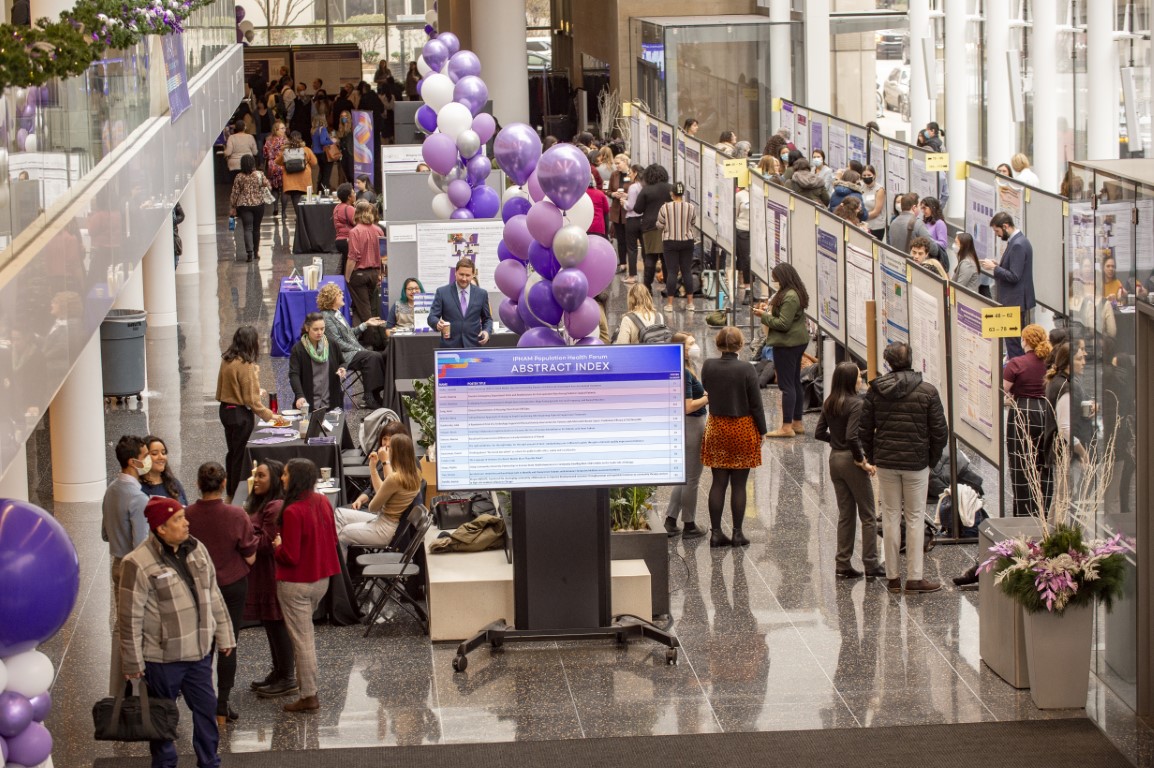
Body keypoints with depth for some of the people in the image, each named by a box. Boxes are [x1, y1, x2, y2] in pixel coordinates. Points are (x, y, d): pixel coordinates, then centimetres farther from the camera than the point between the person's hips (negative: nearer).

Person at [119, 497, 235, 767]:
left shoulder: (196, 550, 3)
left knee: (206, 707, 14)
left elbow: (214, 596, 12)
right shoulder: (139, 563, -17)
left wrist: (223, 635, 13)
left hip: (199, 652, 6)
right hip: (163, 656, -6)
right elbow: (130, 617, -13)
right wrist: (133, 662, -11)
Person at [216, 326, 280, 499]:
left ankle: (231, 493, 29)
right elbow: (251, 400, -20)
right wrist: (270, 415, -10)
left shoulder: (226, 360, 2)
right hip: (240, 414, -8)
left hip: (226, 410, 8)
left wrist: (256, 392, 20)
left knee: (232, 451, 20)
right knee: (241, 455, 3)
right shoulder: (245, 365, -21)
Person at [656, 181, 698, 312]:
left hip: (670, 242, -1)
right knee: (686, 271, 9)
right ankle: (690, 302, 11)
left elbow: (660, 225, -4)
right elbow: (693, 223, 5)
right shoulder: (691, 208, -7)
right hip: (687, 241, 1)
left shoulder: (665, 208, -11)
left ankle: (669, 303, 0)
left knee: (671, 272, 2)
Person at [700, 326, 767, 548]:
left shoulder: (708, 366, -7)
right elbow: (756, 403, -10)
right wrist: (762, 430, 0)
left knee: (718, 482, 9)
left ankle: (716, 532, 9)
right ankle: (737, 533, 9)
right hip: (743, 429, -3)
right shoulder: (746, 369, -15)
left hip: (716, 428, 3)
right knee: (738, 484, 5)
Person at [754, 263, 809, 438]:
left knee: (786, 385, -6)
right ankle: (797, 423, 23)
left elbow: (783, 324, -24)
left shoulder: (789, 297, -21)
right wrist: (769, 312, 7)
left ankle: (787, 427, -4)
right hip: (798, 342, 11)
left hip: (787, 345, -11)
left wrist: (764, 316, -14)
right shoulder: (797, 293, 12)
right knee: (795, 383, 16)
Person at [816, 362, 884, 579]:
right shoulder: (856, 404, -17)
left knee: (845, 514, 15)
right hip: (851, 460, -7)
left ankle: (842, 565, 14)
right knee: (868, 516, 4)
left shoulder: (828, 404, 5)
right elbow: (852, 436, -25)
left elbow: (819, 433, 7)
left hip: (835, 459, 7)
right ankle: (871, 565, 6)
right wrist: (862, 460, -15)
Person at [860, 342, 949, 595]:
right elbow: (940, 431, -6)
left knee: (891, 517, 10)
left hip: (885, 462, 2)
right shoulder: (927, 391, -8)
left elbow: (864, 429, 2)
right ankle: (915, 577, 5)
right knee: (915, 518, 6)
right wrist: (933, 458, 8)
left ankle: (893, 576, 14)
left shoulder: (875, 391, -3)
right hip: (917, 463, -2)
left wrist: (872, 457, 14)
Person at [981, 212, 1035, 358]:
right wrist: (998, 265, 9)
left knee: (1014, 342, -6)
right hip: (1013, 301, 10)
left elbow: (1014, 276, -23)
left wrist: (994, 268, -14)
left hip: (1015, 302, -10)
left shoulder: (1018, 245, -20)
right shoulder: (1017, 241, 12)